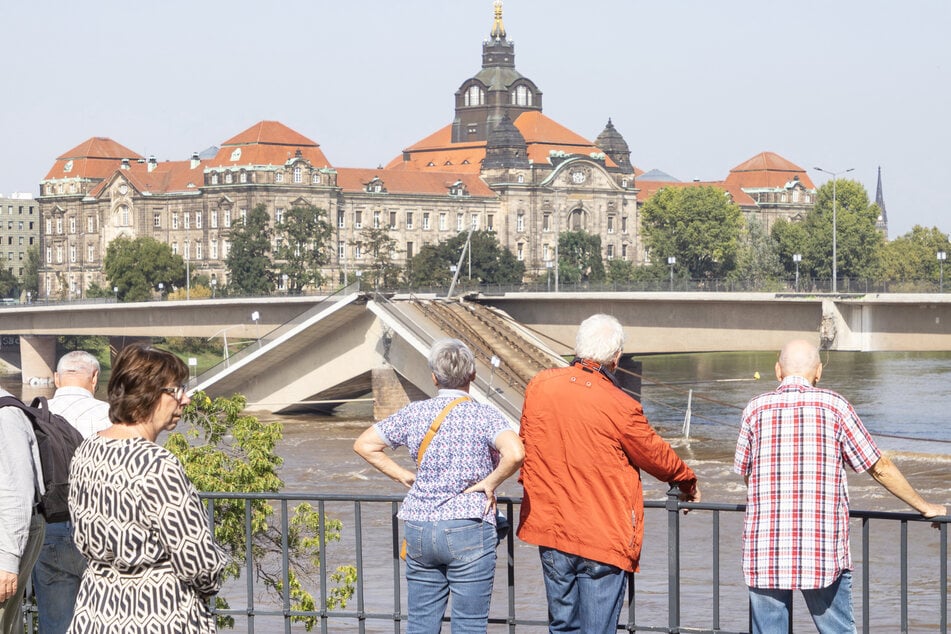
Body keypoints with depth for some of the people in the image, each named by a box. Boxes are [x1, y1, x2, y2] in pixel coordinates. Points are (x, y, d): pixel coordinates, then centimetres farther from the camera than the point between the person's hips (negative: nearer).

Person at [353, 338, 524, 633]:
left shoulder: (414, 413, 4)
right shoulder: (483, 415, -8)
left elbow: (364, 445, 9)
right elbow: (514, 454, -25)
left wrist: (404, 476, 10)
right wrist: (489, 483, -10)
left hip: (419, 530, 4)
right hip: (468, 531, -4)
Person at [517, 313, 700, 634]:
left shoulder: (538, 386, -3)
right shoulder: (620, 407, -16)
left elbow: (525, 447, 11)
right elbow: (656, 456, -1)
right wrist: (688, 482, 18)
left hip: (550, 529, 5)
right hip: (604, 536, -5)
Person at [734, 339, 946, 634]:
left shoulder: (756, 408, 6)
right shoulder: (833, 405, 2)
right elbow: (880, 468, 6)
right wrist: (924, 507, 19)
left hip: (764, 551, 1)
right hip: (822, 549, -1)